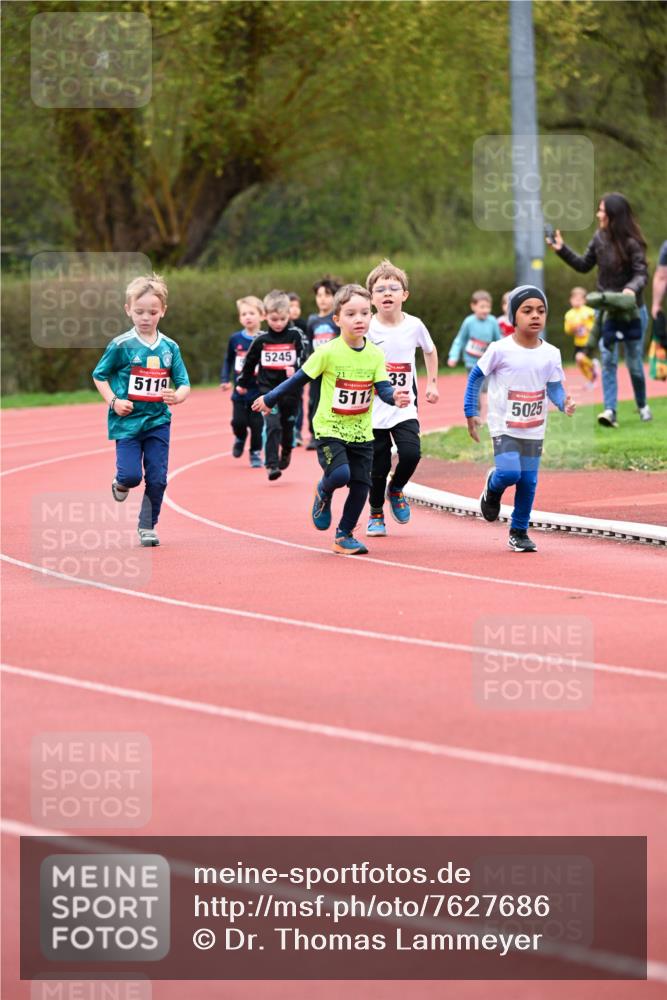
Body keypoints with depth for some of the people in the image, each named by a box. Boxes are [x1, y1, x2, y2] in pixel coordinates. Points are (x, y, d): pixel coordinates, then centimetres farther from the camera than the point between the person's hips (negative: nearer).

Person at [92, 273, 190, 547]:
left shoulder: (170, 348, 2)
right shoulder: (121, 345, -7)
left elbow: (184, 384, 4)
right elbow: (99, 375, 2)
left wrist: (177, 396, -18)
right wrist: (113, 401, -12)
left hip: (158, 421, 3)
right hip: (127, 420, -3)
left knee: (157, 479, 0)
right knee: (132, 475, -11)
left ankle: (147, 527, 16)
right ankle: (120, 483, 25)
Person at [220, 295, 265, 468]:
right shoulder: (235, 339, 1)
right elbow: (228, 360, 13)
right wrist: (225, 380, 5)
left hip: (259, 391, -2)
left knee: (257, 424, 1)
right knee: (238, 422, -2)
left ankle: (256, 453, 20)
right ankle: (240, 438, 31)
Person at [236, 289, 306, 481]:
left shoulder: (295, 335, -2)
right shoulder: (261, 340, 1)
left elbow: (304, 357, -2)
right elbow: (249, 362, 14)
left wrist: (295, 368, -23)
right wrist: (243, 383, 24)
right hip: (268, 388, -1)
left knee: (288, 426, 15)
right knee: (272, 426, -16)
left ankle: (286, 452, 45)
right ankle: (272, 465, -16)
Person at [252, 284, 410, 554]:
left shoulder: (375, 355, -3)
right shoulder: (328, 352, -14)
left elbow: (383, 388, -7)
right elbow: (300, 378, -4)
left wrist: (394, 397, -31)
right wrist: (270, 399, 4)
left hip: (361, 431, 4)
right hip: (330, 429, -4)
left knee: (361, 484, 1)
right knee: (340, 474, -24)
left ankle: (344, 535, 19)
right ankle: (323, 493, 13)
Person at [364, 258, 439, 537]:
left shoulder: (414, 325, -2)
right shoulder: (366, 328, -9)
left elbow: (430, 350, 19)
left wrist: (432, 383, 17)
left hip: (404, 407, 1)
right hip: (373, 408, -1)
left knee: (411, 453, -19)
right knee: (379, 466, 1)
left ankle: (396, 490, 12)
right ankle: (376, 514, 24)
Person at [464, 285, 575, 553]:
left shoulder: (551, 354, -1)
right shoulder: (500, 350, -11)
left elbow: (554, 387, 6)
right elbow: (475, 377, 0)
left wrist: (564, 403, -17)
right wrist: (470, 413, -2)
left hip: (534, 430, 4)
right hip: (504, 427, -4)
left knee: (528, 481, 5)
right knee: (509, 472, -21)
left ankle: (519, 531, 22)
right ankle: (493, 488, 16)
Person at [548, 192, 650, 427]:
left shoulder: (632, 243, -18)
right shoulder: (599, 237, -2)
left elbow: (641, 273, -20)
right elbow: (584, 266, 10)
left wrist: (632, 288, -40)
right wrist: (562, 250, 0)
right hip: (605, 310, 4)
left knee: (634, 362, 8)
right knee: (608, 359, -7)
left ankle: (642, 405, 31)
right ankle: (610, 410, -11)